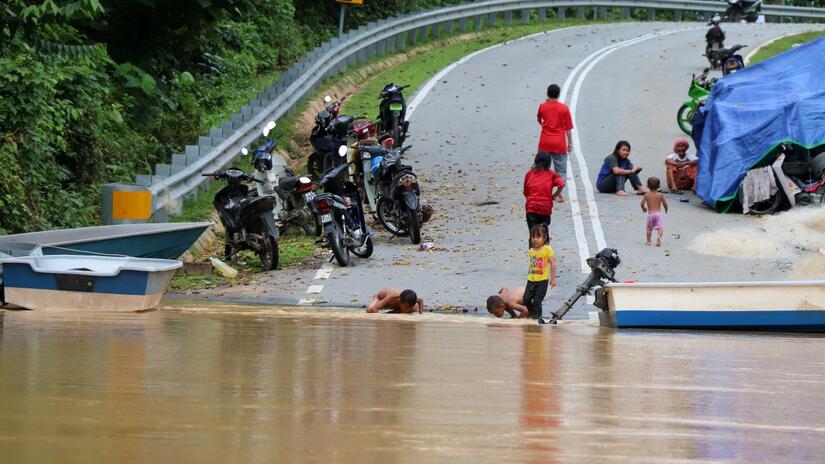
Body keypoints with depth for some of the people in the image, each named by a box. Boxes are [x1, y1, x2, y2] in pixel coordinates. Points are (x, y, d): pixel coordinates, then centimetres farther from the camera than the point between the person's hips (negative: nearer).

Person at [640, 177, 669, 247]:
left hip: (650, 214, 1)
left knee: (649, 228, 15)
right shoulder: (660, 195, -2)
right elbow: (665, 204, -1)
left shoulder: (647, 195, -1)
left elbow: (642, 203, -5)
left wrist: (643, 208, 17)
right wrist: (666, 209, 21)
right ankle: (659, 237, -31)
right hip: (658, 213, -1)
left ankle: (648, 241, 17)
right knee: (659, 227, -4)